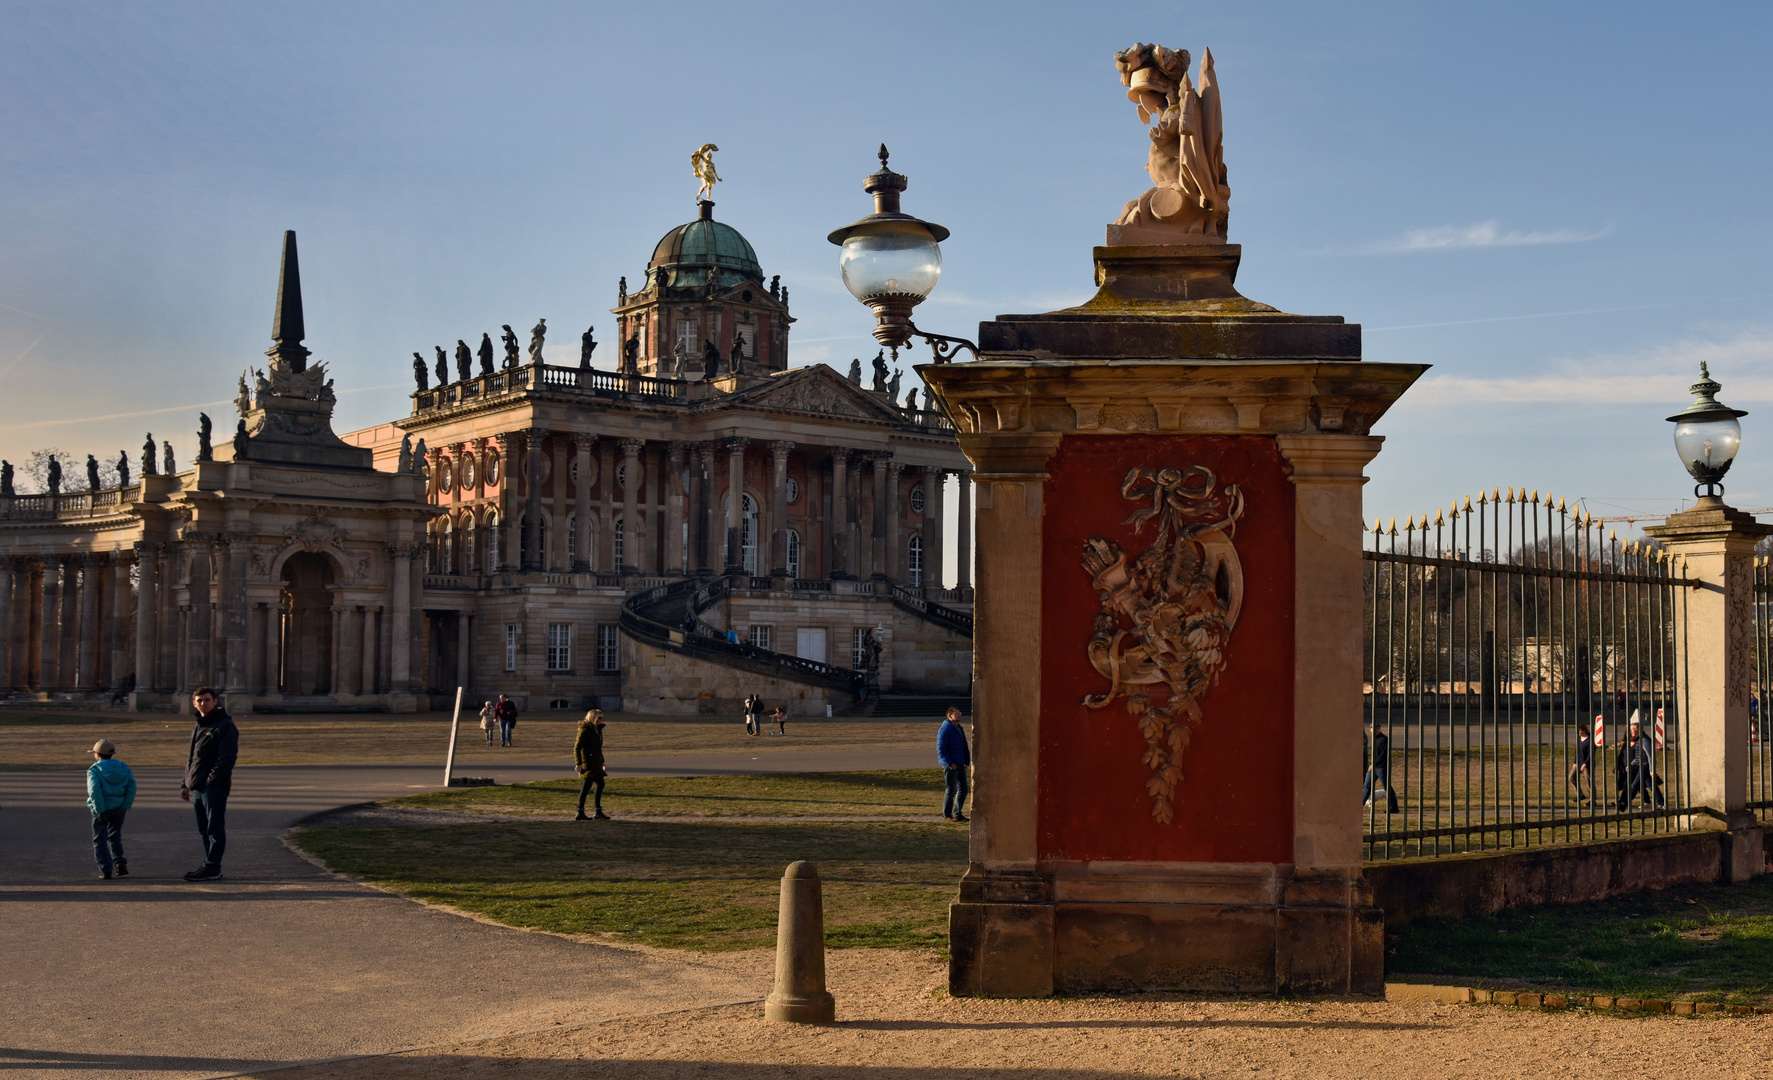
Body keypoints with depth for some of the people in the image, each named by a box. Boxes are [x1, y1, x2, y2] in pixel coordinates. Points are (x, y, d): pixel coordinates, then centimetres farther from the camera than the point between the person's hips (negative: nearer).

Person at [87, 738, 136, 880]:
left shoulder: (94, 770, -7)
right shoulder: (123, 767, 7)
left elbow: (95, 791, -19)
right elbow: (131, 786, -2)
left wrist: (100, 810, -17)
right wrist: (126, 806, -3)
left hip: (102, 808, -4)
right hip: (119, 808, 4)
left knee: (99, 839, 6)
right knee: (115, 837, 19)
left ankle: (105, 870, 1)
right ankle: (120, 862, 2)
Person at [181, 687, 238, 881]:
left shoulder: (225, 726, -9)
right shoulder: (198, 727, 19)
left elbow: (228, 757, -16)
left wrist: (212, 780, -21)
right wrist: (187, 784, 19)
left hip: (215, 787, -9)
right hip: (197, 788, 9)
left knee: (215, 829, -6)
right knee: (204, 830, 13)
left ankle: (212, 868, -5)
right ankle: (210, 866, 19)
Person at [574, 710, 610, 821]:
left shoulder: (598, 730, 16)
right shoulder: (584, 730, -12)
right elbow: (577, 748, -14)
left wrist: (602, 763, 29)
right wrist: (578, 764, -19)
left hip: (595, 762, 9)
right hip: (587, 762, -9)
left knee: (586, 786, 10)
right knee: (600, 784, -15)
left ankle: (580, 813, 14)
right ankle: (598, 812, -15)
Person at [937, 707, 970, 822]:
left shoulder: (959, 728, 17)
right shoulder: (945, 729, -12)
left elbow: (964, 747, 25)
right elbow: (940, 749, -17)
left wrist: (967, 761, 15)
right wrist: (950, 763, -20)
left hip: (960, 764, 9)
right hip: (950, 765, -9)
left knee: (963, 789, 10)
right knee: (951, 790, -5)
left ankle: (957, 813, 19)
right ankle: (946, 815, 3)